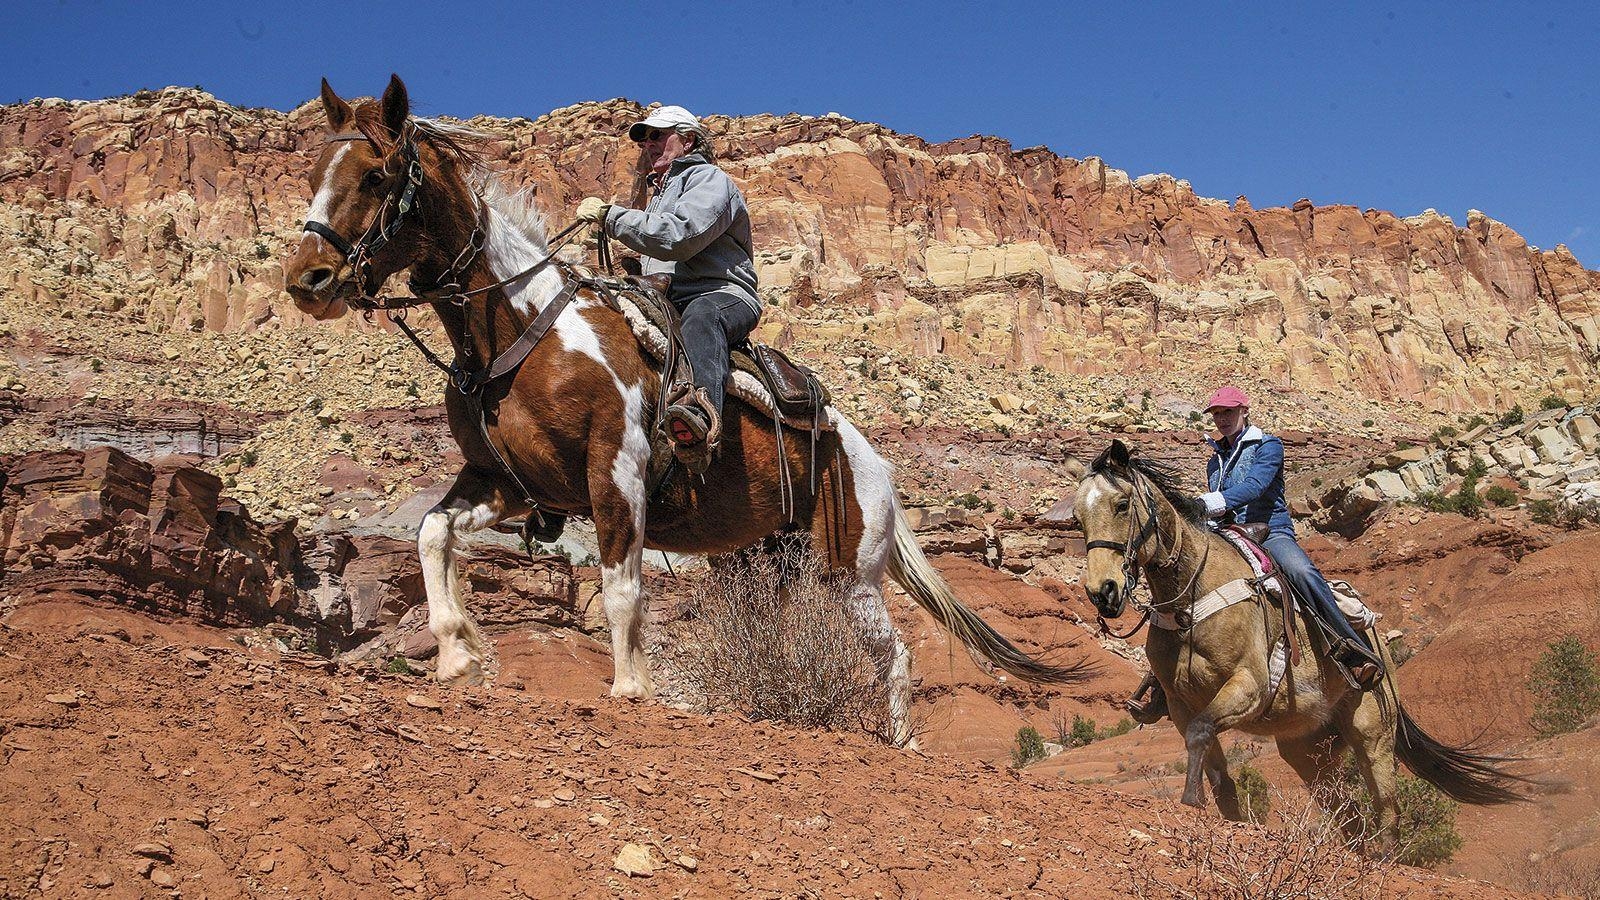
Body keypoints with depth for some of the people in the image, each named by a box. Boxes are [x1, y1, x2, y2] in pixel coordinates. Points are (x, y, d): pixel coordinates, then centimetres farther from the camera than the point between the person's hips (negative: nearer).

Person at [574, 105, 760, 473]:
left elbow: (677, 237, -18)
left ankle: (702, 413, -71)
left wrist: (609, 215, -14)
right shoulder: (657, 190, 31)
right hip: (665, 302, 9)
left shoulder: (709, 179, 2)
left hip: (723, 295, -9)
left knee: (701, 314, -44)